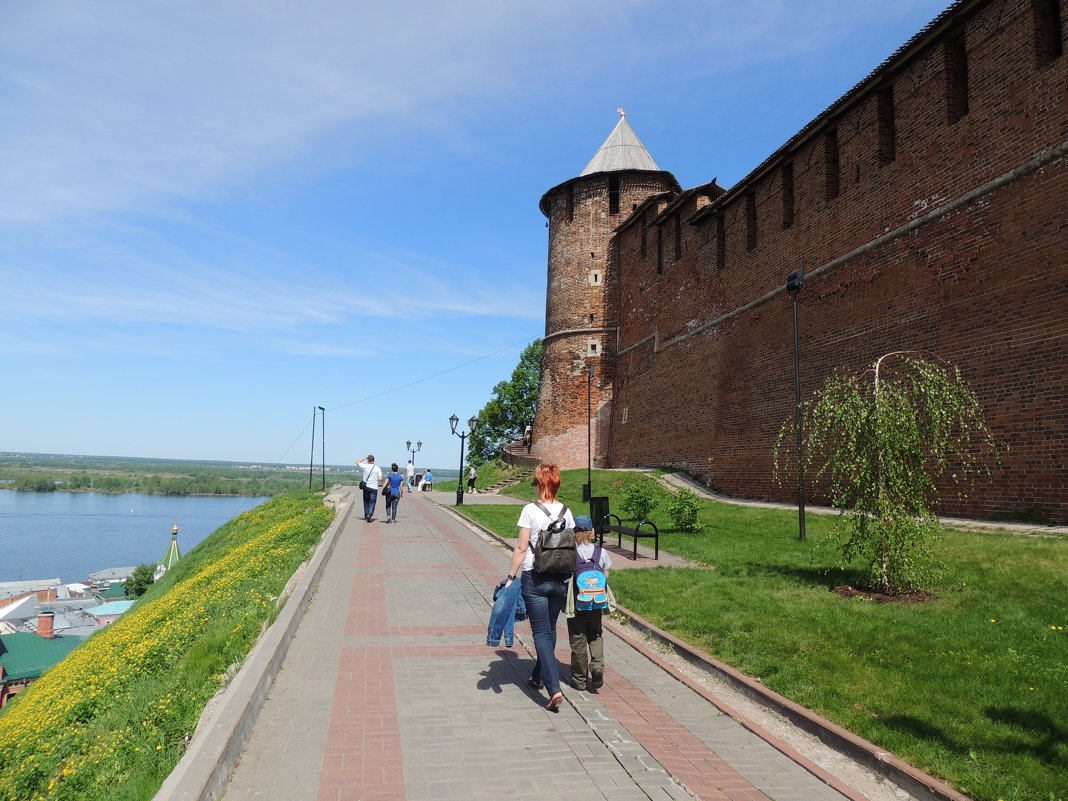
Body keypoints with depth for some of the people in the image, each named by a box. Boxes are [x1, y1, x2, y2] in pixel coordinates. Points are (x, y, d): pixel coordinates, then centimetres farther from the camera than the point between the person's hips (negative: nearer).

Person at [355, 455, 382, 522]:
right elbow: (380, 479, -9)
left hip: (366, 487, 1)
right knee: (372, 502, 1)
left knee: (366, 502, 17)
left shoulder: (365, 466, -4)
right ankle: (369, 514, -18)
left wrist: (365, 457, 12)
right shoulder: (378, 468, -5)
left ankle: (366, 515, 20)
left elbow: (357, 462, 12)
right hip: (374, 488, -1)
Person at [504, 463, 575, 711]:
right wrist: (568, 579, 16)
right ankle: (539, 677, 36)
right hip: (561, 578, 5)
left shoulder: (530, 510, -11)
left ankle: (554, 689, -11)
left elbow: (521, 548, -12)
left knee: (541, 634, 0)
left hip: (535, 578, -5)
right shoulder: (566, 512, 2)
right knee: (549, 630, 20)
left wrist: (511, 577, -5)